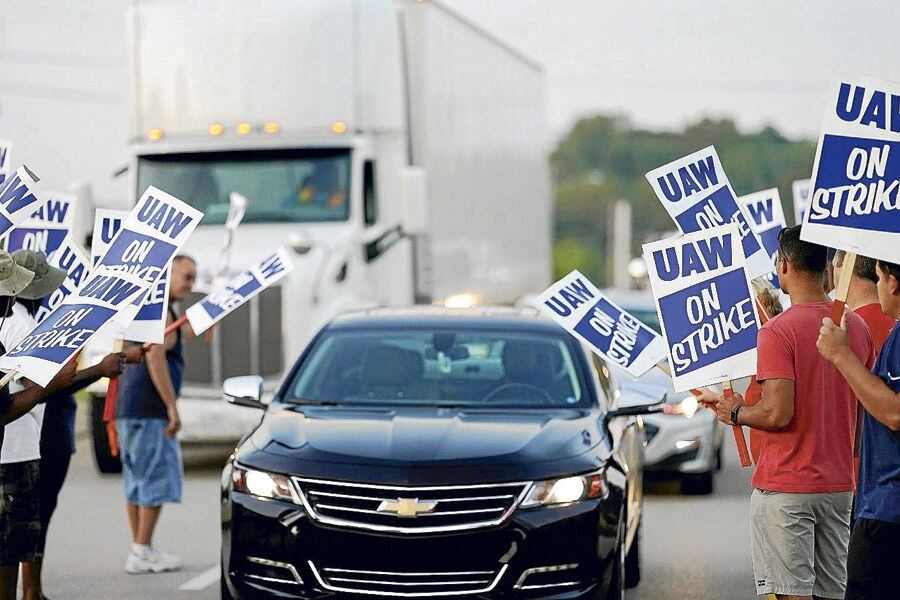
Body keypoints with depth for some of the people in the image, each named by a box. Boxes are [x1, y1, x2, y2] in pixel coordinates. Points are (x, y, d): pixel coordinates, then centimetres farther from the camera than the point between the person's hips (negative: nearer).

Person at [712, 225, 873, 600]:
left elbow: (777, 414, -20)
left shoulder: (778, 331, -14)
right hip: (839, 485, 7)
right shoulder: (857, 327, 8)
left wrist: (735, 413, -2)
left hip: (785, 487, -7)